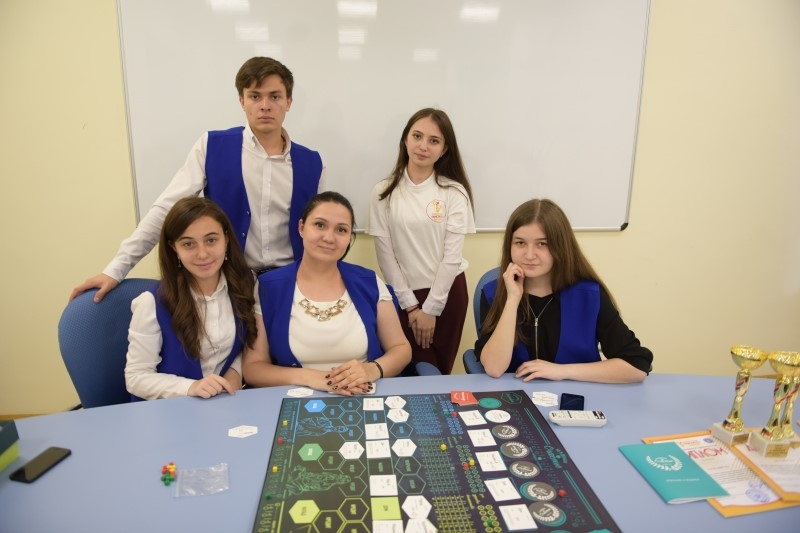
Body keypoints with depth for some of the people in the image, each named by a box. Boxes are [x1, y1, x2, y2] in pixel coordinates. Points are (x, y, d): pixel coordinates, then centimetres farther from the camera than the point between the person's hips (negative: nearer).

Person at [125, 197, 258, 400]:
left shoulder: (244, 285, -4)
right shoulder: (153, 302, -14)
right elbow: (136, 377, -9)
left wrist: (236, 371, -8)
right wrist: (190, 387, -23)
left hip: (229, 402, 2)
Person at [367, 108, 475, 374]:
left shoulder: (454, 193, -6)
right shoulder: (384, 192, -3)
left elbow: (452, 256, -7)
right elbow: (385, 255, -4)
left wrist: (431, 308, -8)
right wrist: (410, 305, -6)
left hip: (447, 293, 0)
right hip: (403, 295, 0)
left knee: (439, 372, 11)